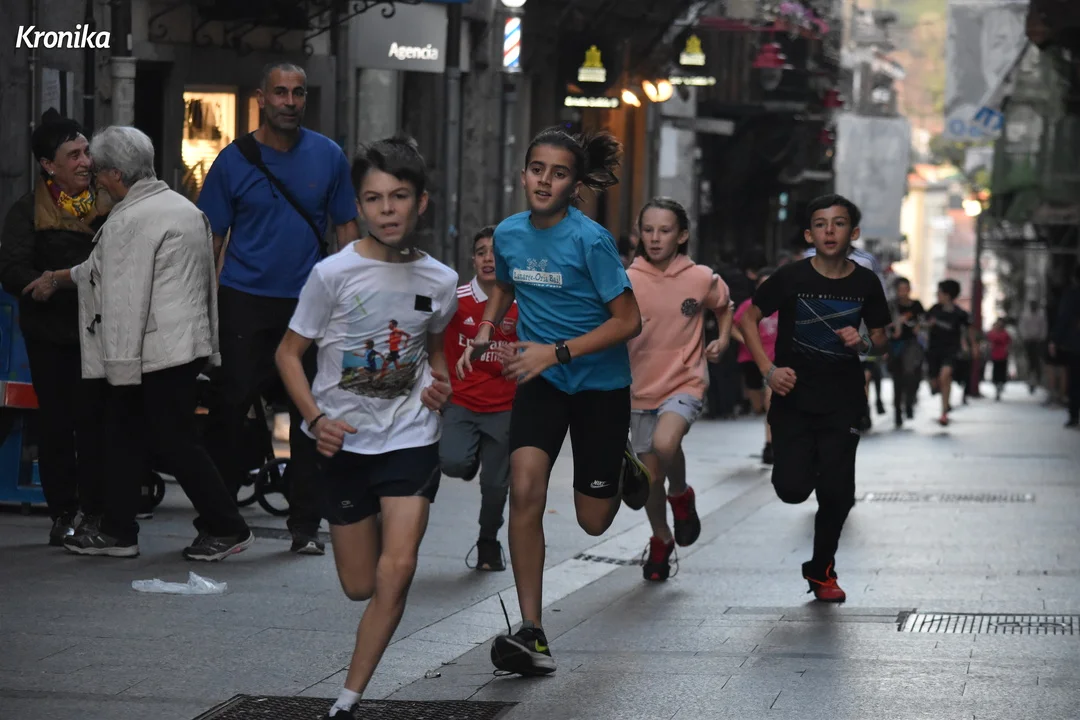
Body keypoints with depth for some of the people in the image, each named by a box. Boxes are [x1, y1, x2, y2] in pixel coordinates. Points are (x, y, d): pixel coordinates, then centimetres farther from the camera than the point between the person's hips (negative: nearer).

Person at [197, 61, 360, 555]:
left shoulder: (328, 157, 5)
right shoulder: (234, 160, 0)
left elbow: (346, 229, 9)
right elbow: (212, 238, 3)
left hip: (309, 303, 2)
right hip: (244, 301, -1)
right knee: (230, 406, -2)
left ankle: (305, 525, 12)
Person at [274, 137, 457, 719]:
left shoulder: (439, 281, -1)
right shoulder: (334, 274, -10)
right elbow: (289, 353, -2)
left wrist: (439, 381, 1)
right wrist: (316, 419, -15)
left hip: (411, 437, 1)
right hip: (345, 442, -1)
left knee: (396, 572, -16)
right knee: (360, 585, 9)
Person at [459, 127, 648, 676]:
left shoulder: (591, 240, -19)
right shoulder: (509, 233, -3)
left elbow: (628, 321, -17)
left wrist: (556, 351, -23)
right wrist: (485, 331, 2)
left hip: (600, 383, -3)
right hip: (540, 381, 3)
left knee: (593, 521, 6)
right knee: (525, 489, -20)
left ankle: (624, 465, 44)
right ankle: (531, 634, -18)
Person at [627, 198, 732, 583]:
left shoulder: (702, 279, -6)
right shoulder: (628, 281, -8)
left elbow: (724, 305, 15)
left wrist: (723, 339, 0)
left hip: (685, 382, -2)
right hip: (642, 389, 2)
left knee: (665, 443, -31)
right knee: (650, 475, 10)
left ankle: (681, 495, 1)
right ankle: (660, 540, 37)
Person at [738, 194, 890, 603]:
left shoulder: (865, 284, -1)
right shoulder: (792, 277, -7)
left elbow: (880, 339, 12)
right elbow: (748, 319, 2)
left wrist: (863, 344, -12)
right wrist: (768, 369, -9)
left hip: (843, 403, 1)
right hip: (793, 397, -1)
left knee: (836, 494, -3)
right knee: (793, 489, -12)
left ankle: (822, 570, 20)